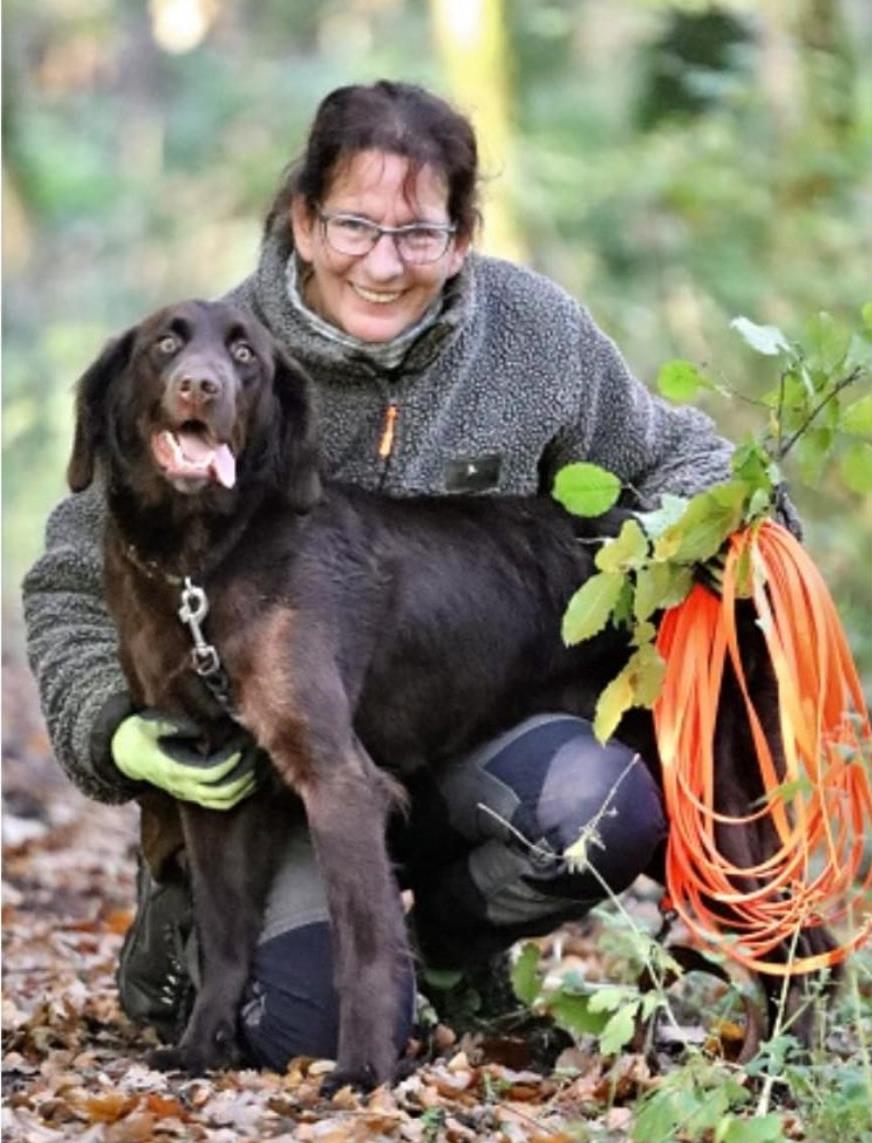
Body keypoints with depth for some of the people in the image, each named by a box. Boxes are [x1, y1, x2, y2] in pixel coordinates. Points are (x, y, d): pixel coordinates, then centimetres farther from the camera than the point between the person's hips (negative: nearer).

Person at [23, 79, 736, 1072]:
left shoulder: (532, 328, -4)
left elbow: (669, 457, 14)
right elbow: (76, 588, -2)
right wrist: (122, 736, -20)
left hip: (466, 727, 3)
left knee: (608, 810, -30)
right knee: (327, 1025, -24)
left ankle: (453, 931, 6)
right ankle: (180, 933, 15)